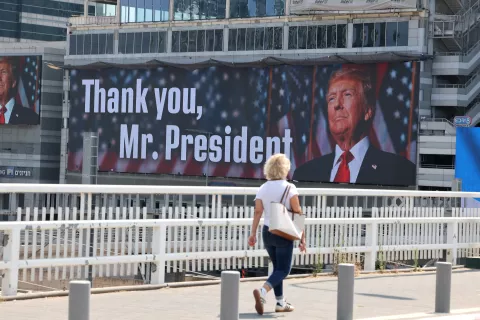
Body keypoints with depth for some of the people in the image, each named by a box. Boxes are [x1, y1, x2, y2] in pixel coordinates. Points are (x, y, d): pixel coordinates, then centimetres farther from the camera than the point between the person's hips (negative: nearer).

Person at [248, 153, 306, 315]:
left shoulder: (263, 188, 2)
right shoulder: (289, 188, -10)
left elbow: (257, 212, -2)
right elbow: (297, 213, -10)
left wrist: (253, 233, 1)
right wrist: (302, 236, -6)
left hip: (267, 232, 5)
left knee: (277, 267, 18)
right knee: (283, 269, -1)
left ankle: (280, 302, 21)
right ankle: (262, 291, -26)